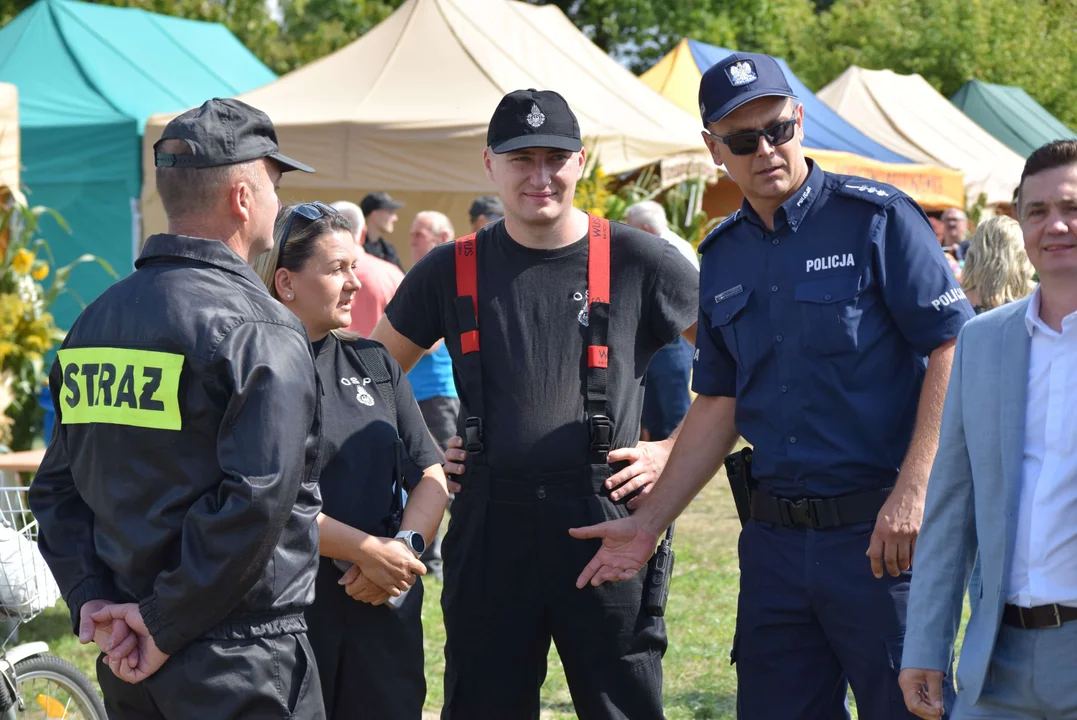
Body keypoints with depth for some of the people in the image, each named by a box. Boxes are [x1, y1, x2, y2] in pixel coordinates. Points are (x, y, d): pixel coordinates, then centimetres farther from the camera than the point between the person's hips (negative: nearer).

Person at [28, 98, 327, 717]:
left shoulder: (94, 323, 11)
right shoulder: (261, 332, -14)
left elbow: (57, 486, 11)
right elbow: (255, 500, -23)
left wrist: (91, 599, 3)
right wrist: (165, 623, -16)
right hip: (239, 665, -7)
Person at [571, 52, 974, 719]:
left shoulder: (877, 219, -5)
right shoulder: (723, 257, 13)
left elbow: (953, 350, -10)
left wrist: (912, 493, -18)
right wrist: (649, 522, 14)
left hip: (877, 533, -6)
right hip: (775, 538, 6)